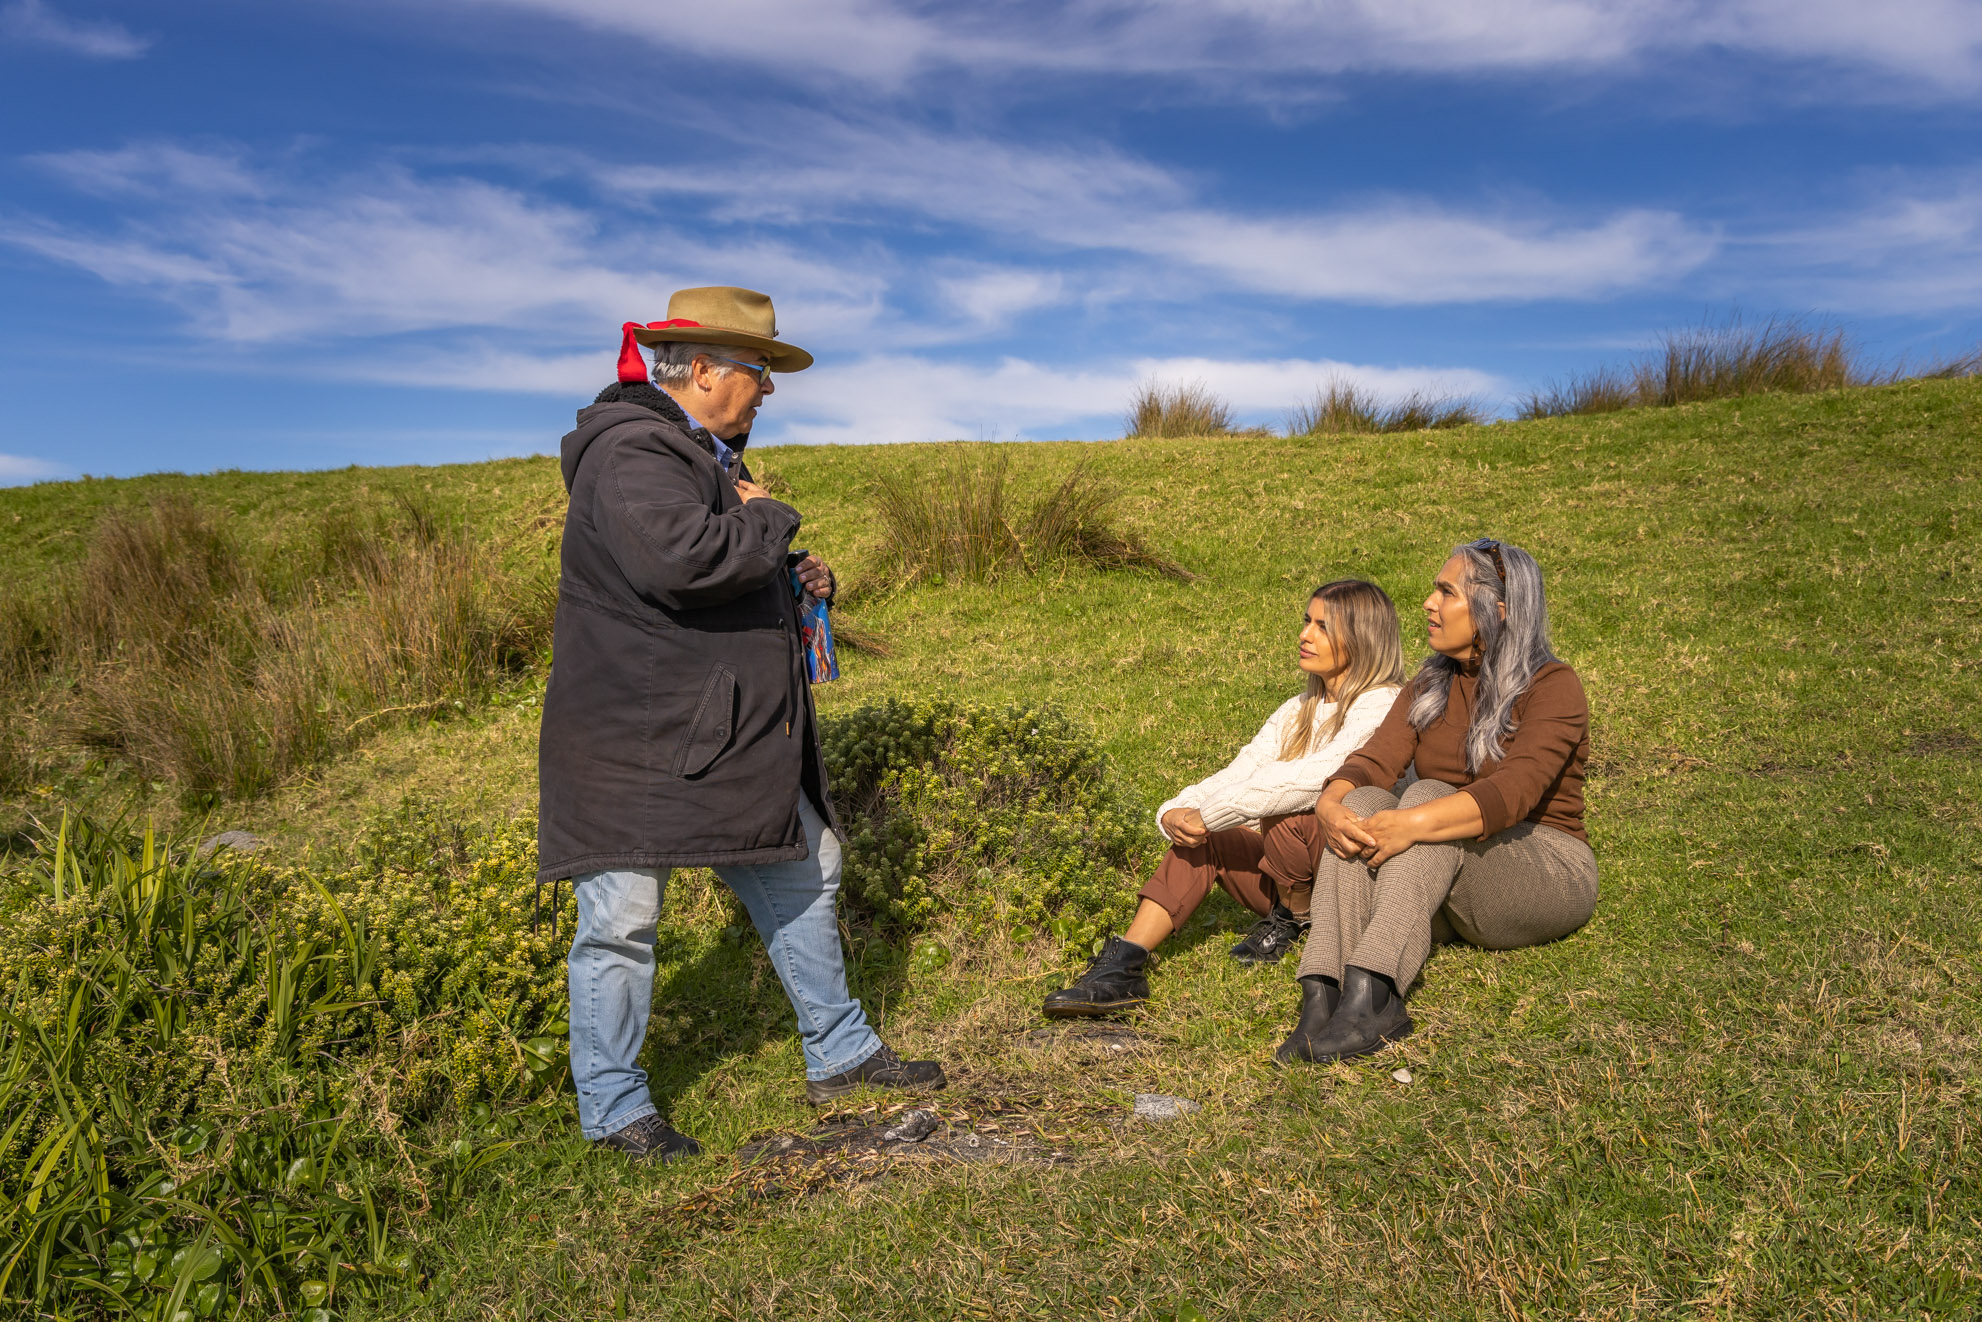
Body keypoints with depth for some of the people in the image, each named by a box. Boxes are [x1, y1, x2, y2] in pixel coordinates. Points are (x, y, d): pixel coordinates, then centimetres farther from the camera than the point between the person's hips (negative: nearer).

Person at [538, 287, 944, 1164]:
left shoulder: (704, 454, 16)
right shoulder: (631, 454, -17)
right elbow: (680, 559, -37)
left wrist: (792, 582, 8)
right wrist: (768, 519, -18)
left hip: (728, 740, 10)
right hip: (631, 744, -10)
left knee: (801, 872, 15)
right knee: (622, 921, 1)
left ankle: (839, 1052, 31)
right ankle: (611, 1106, 21)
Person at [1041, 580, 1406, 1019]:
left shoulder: (1383, 708, -13)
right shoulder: (1299, 710, 13)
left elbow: (1310, 778, -28)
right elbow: (1240, 772, 0)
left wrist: (1207, 814, -26)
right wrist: (1176, 812, -20)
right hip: (1293, 878, 7)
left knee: (1285, 816, -33)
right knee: (1201, 837, -15)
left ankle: (1295, 919, -4)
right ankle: (1122, 967, -24)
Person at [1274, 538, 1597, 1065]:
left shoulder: (1552, 686, -10)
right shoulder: (1431, 684, 9)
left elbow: (1512, 792, -28)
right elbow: (1373, 762, -7)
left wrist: (1414, 823, -42)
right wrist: (1329, 804, -29)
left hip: (1547, 874, -5)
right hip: (1445, 894, 5)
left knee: (1427, 798, -33)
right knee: (1363, 805, -26)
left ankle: (1369, 995, -49)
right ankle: (1320, 996, -43)